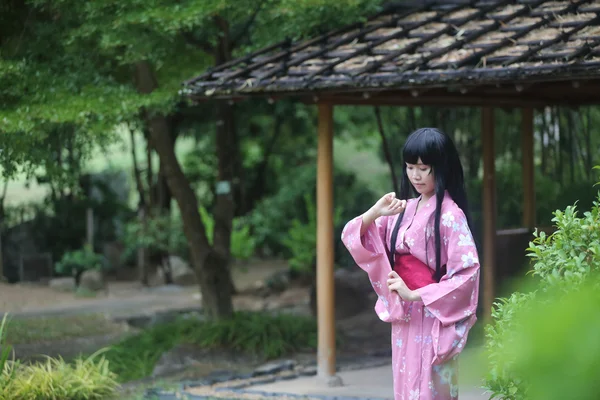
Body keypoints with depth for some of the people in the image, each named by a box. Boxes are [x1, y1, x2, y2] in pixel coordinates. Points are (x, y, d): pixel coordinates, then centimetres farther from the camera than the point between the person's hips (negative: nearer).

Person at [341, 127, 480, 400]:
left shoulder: (450, 214, -12)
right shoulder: (402, 209, 7)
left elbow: (467, 272, -18)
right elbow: (353, 238, 6)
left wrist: (414, 295, -19)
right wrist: (375, 212, -12)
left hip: (433, 319, -6)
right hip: (403, 318, 6)